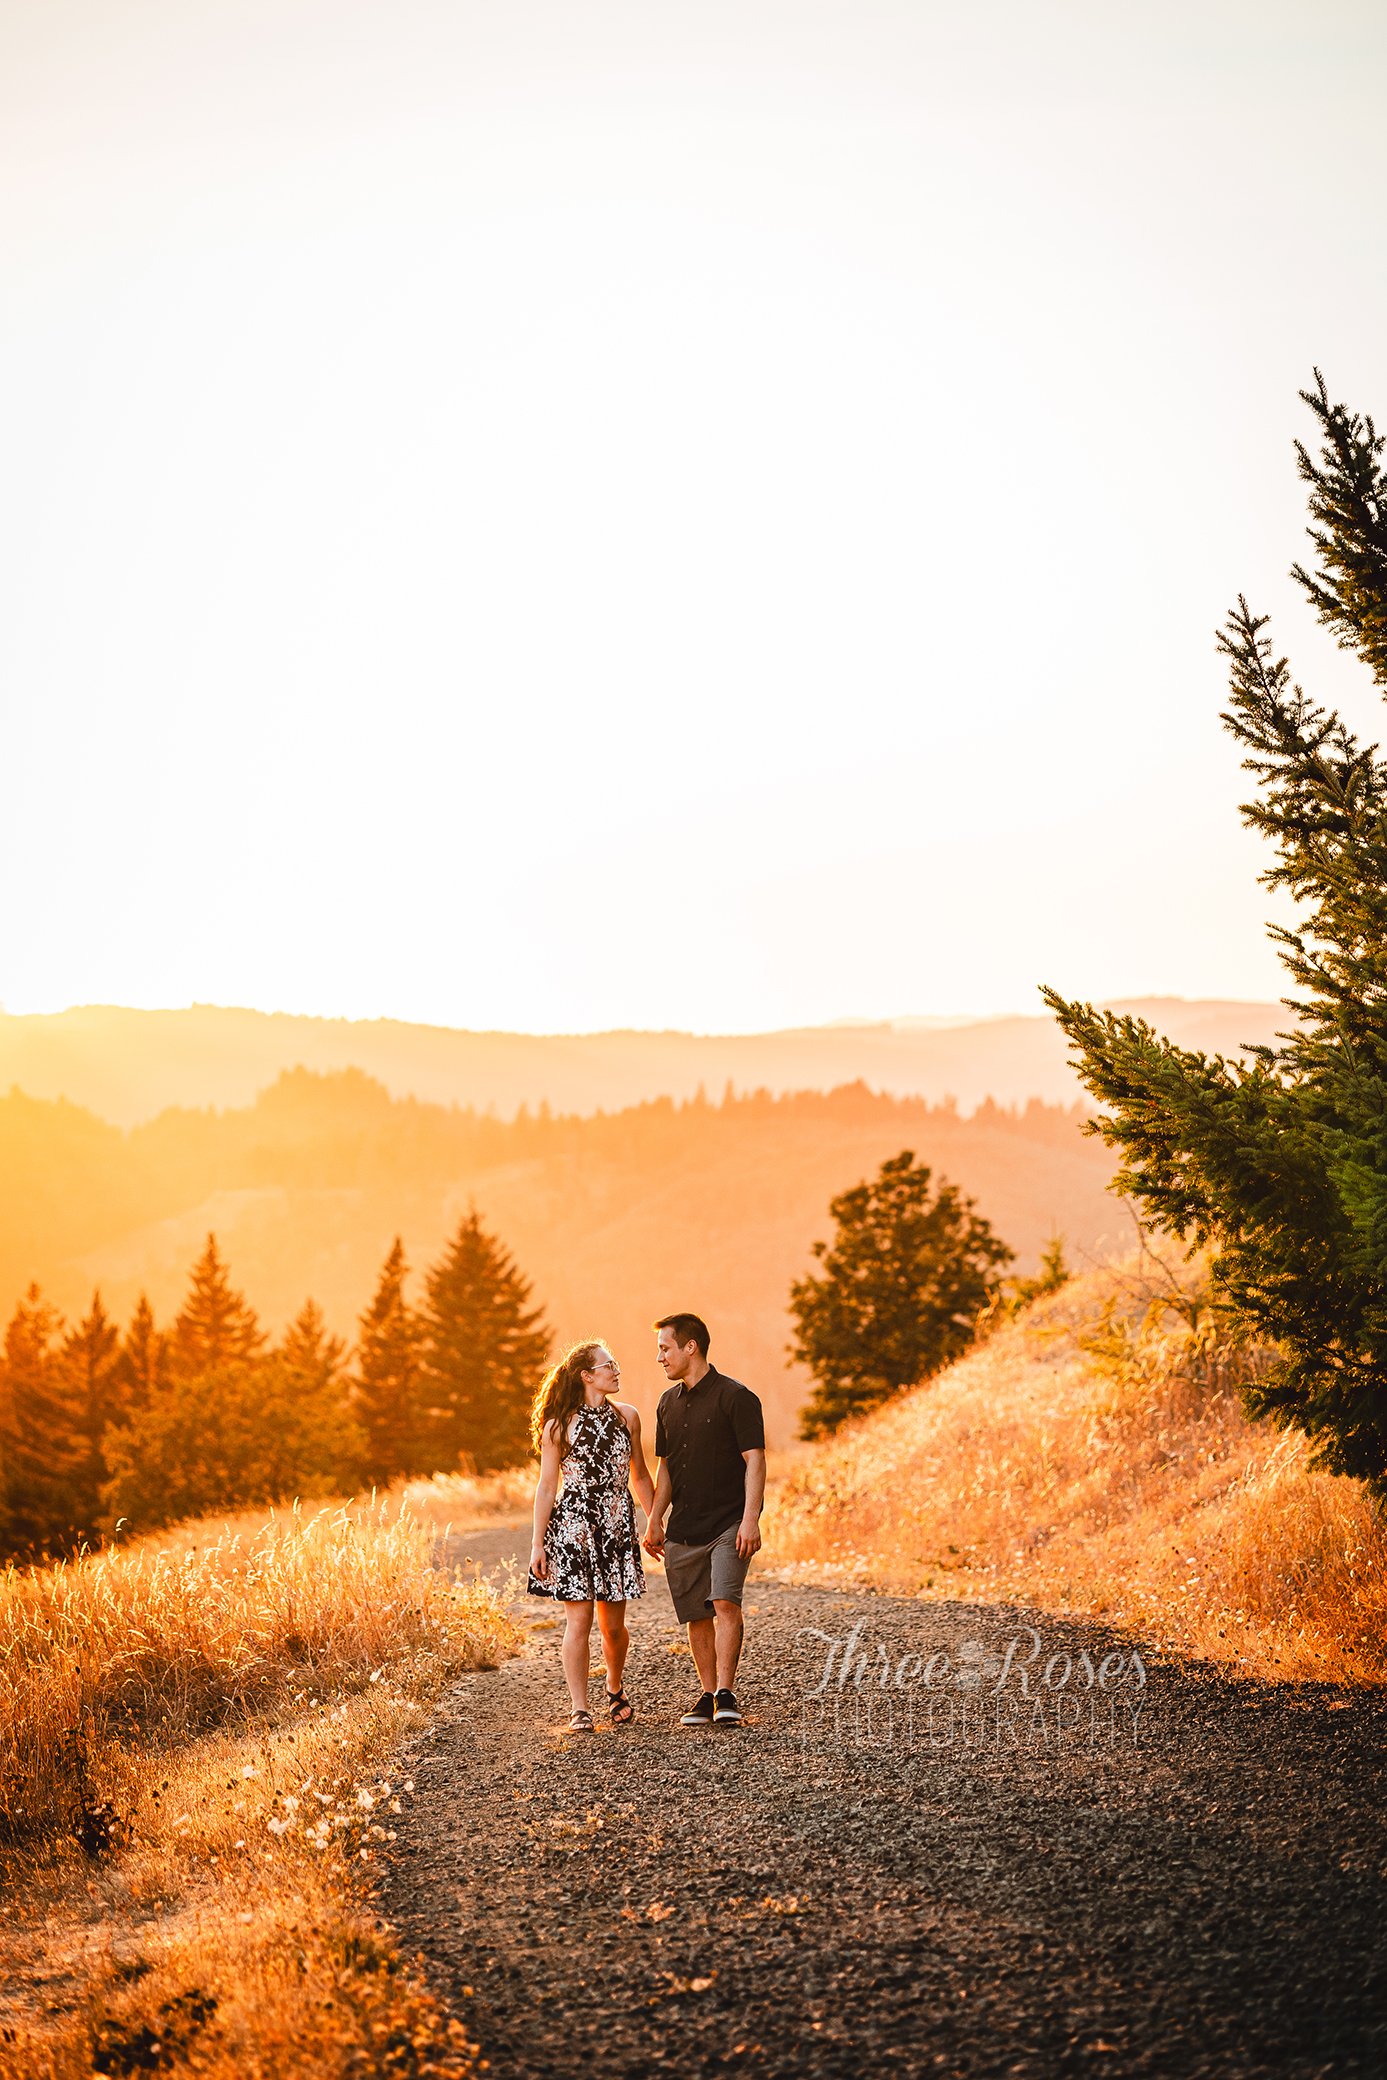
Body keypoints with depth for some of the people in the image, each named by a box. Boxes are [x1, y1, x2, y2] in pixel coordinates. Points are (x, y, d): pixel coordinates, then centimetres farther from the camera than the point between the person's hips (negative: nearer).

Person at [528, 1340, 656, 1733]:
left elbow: (640, 1475, 18)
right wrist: (537, 1544, -4)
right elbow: (546, 1486, -1)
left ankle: (615, 1687, 33)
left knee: (613, 1625, 6)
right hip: (572, 1526, -3)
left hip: (617, 1525, 3)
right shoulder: (560, 1425, -3)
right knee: (579, 1619, -7)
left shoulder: (626, 1416, 8)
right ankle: (579, 1710, 0)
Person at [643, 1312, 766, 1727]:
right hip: (684, 1529, 6)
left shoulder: (735, 1397, -8)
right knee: (696, 1615, 6)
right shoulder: (669, 1402, 13)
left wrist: (750, 1520, -19)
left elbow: (755, 1460, -11)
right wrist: (654, 1520, 14)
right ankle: (708, 1697, 15)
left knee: (725, 1602, -19)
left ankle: (726, 1694, -16)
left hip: (729, 1523, -6)